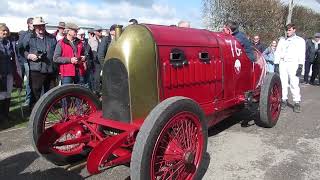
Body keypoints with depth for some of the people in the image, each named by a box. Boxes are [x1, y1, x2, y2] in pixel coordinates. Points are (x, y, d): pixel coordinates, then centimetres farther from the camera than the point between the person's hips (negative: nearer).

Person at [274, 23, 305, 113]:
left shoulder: (300, 40, 10)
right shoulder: (282, 40, 20)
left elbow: (302, 54, 1)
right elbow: (277, 53, 15)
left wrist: (300, 66, -10)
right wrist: (276, 64, 5)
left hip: (293, 63, -3)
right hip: (282, 63, 3)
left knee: (294, 84, -8)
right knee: (283, 83, 1)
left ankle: (297, 103, -3)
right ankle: (284, 100, 11)